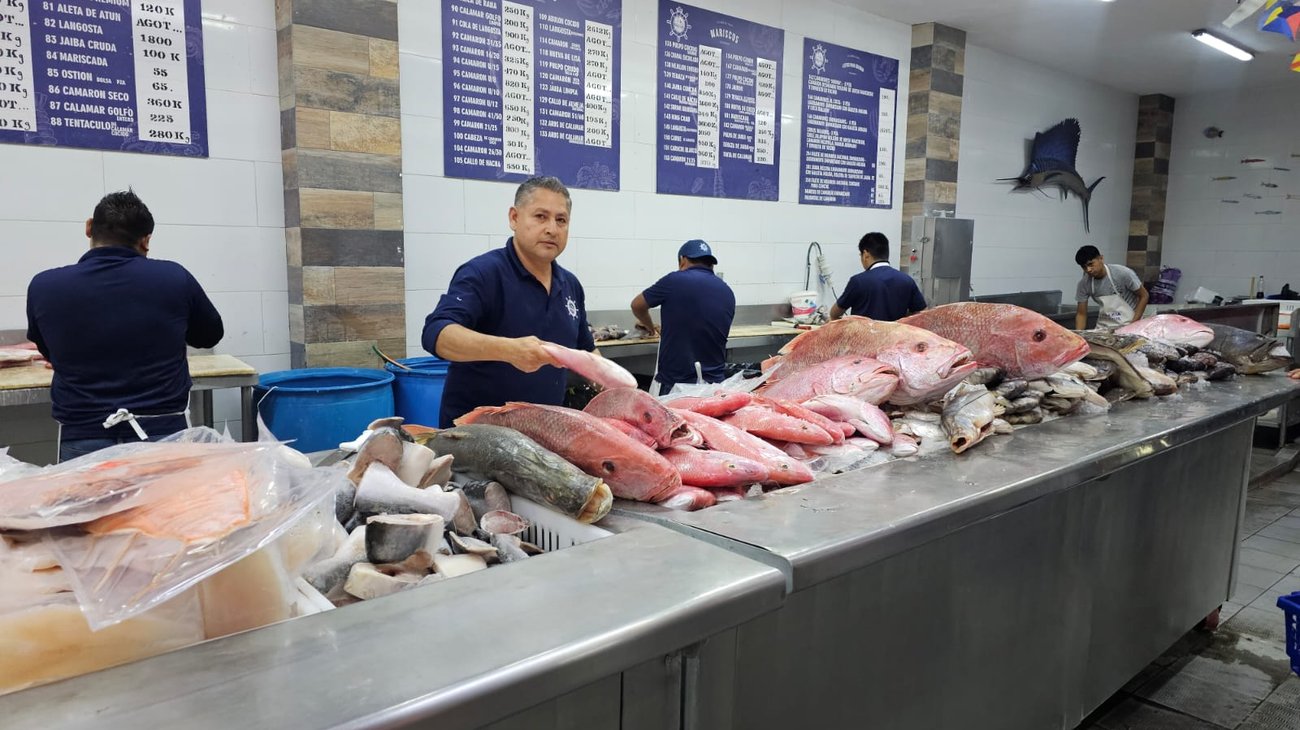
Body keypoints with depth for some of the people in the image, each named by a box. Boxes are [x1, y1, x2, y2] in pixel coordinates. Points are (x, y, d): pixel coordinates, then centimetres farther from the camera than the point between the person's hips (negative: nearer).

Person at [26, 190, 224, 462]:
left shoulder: (43, 287, -4)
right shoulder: (174, 278, -7)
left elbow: (51, 353, 16)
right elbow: (210, 335, 11)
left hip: (83, 439, 1)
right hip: (164, 433, -1)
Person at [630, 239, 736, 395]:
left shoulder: (674, 281, -7)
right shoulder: (728, 293, 5)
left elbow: (637, 305, 9)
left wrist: (650, 327, 29)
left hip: (673, 384, -4)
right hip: (715, 382, 4)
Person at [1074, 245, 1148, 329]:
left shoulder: (1123, 273, -17)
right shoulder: (1084, 284, -9)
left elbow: (1144, 296, -7)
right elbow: (1081, 314, -3)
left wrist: (1133, 325, -13)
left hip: (1128, 324, -3)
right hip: (1104, 327, 3)